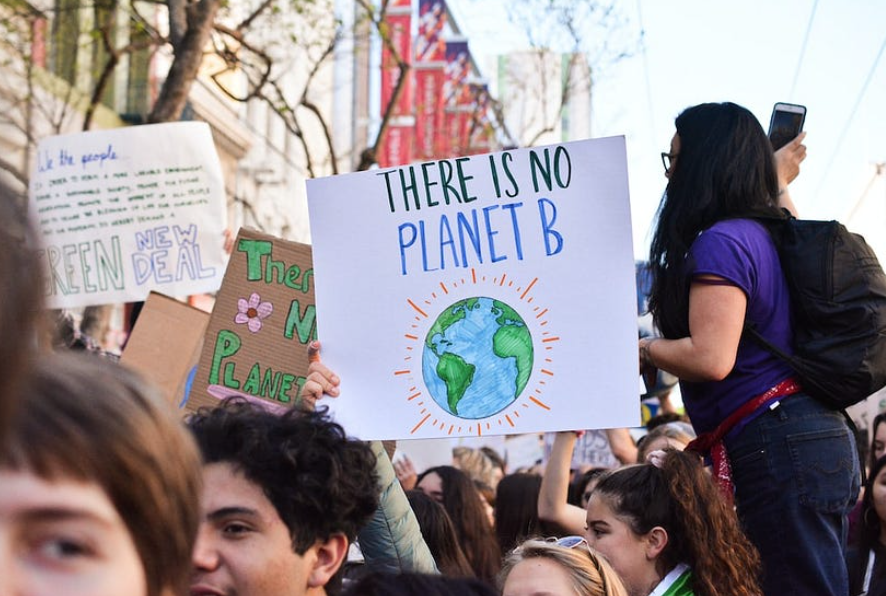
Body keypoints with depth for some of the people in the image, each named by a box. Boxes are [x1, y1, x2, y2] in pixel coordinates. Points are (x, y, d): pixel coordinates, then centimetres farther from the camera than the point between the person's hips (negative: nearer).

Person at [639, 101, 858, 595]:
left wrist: (647, 350, -3)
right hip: (820, 437, 10)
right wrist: (780, 182, 43)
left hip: (775, 445, -10)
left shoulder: (720, 242, -12)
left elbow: (710, 359, -21)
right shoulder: (771, 233, 15)